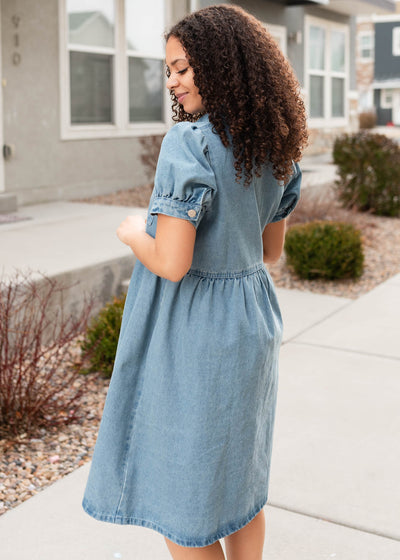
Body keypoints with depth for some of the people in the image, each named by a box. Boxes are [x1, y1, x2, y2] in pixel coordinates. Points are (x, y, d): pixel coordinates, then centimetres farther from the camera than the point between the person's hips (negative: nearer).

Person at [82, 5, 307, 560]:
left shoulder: (189, 143, -22)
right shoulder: (276, 145, 3)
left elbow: (172, 263, -25)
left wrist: (133, 232, -6)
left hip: (193, 333, -8)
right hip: (253, 323, 8)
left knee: (182, 498, 11)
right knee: (239, 480, 24)